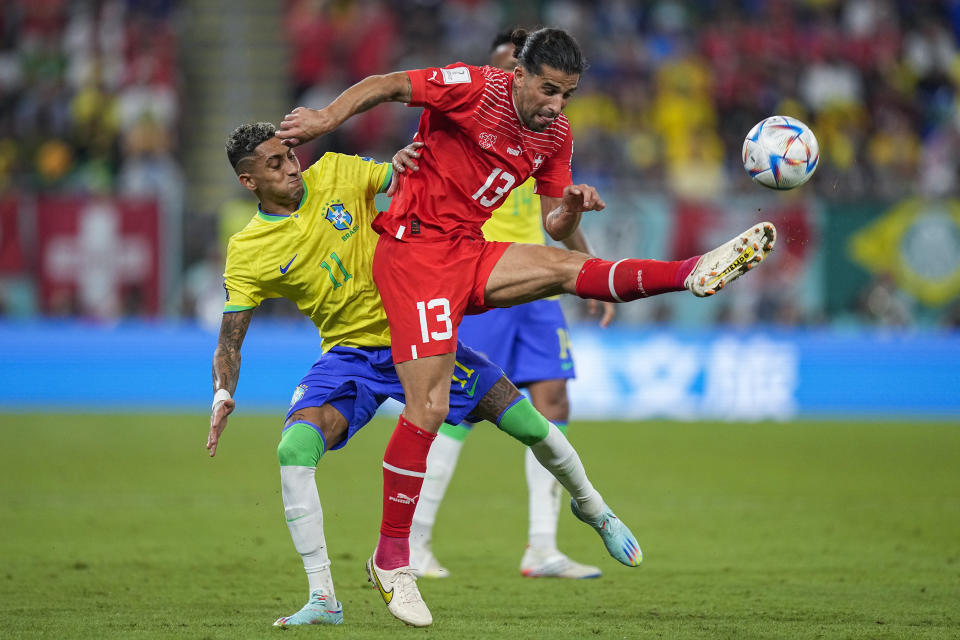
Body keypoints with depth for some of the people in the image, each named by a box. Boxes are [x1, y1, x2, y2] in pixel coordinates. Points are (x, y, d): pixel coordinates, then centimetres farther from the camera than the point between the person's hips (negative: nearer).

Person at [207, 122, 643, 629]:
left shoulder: (336, 173, -7)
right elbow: (229, 342, -7)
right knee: (293, 450, -28)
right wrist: (222, 397, -25)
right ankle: (322, 600, -18)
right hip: (347, 355, -1)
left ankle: (594, 510, 26)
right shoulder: (246, 254, -9)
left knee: (528, 423, -4)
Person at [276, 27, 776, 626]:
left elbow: (554, 226, 11)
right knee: (428, 407, -11)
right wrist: (328, 116, -22)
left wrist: (573, 207, -11)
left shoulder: (556, 136, 8)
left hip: (467, 253, 7)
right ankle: (390, 555, -6)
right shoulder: (476, 88, -13)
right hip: (415, 247, -7)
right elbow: (385, 85, -7)